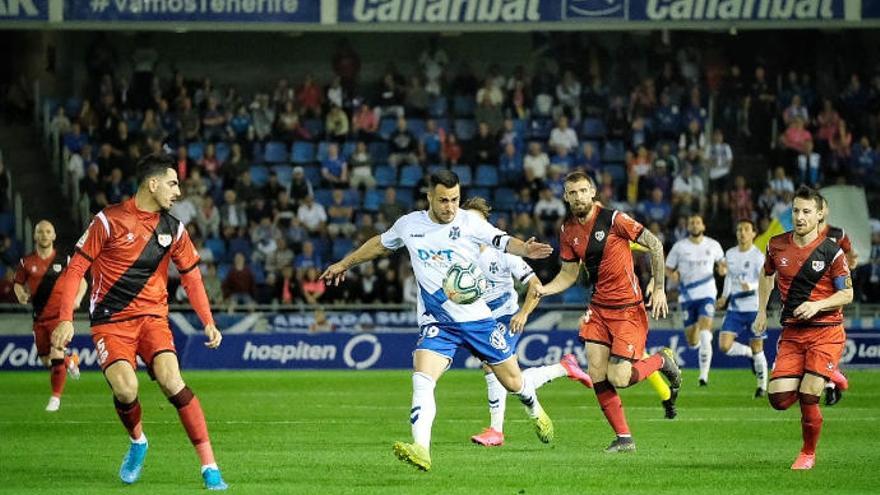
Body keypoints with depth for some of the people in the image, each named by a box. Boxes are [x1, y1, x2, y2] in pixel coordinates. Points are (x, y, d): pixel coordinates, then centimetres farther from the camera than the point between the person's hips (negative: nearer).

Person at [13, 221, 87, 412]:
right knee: (45, 360, 8)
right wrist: (21, 294, -8)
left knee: (56, 355, -17)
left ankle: (55, 398, -4)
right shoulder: (27, 262, 4)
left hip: (60, 315, -3)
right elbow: (18, 283, 15)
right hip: (39, 317, 3)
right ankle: (70, 361, 41)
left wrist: (77, 299, -11)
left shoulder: (64, 260, -1)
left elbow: (82, 282, 7)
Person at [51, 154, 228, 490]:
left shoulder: (173, 229, 5)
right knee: (125, 389, -24)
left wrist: (208, 322, 6)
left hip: (152, 316, 3)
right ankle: (137, 442, 10)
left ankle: (210, 467, -20)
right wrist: (66, 319, -12)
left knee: (172, 381, -22)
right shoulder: (109, 221, -7)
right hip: (110, 320, -2)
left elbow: (191, 276, 15)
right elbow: (76, 268, -5)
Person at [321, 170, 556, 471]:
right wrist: (345, 263, 30)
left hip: (476, 318, -1)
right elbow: (380, 244, 22)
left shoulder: (469, 222, -7)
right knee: (422, 379, -23)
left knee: (512, 381, 9)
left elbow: (502, 241, -21)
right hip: (436, 323, 1)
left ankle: (536, 412, 44)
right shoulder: (409, 225, 1)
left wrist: (524, 249, -43)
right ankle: (421, 450, -33)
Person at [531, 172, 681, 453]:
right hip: (599, 308, 6)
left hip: (628, 308, -6)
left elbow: (655, 245, -9)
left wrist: (659, 289, -10)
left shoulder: (613, 219, -14)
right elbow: (569, 274, 14)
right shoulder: (568, 231, 4)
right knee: (596, 374, -5)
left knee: (618, 378, -13)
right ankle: (624, 438, 6)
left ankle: (662, 362, 17)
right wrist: (543, 290, -6)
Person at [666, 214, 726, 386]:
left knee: (704, 336, -18)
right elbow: (668, 268, 8)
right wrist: (672, 275, -15)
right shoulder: (679, 247, 2)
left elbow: (721, 261, 20)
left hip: (707, 294, -1)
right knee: (692, 342, 5)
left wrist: (723, 269, -3)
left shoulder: (713, 245, 4)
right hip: (688, 295, 1)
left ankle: (704, 375, -12)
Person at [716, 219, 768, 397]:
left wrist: (751, 286, -39)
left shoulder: (758, 256, -10)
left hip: (754, 308, -5)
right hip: (734, 308, 5)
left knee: (757, 349, 3)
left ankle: (762, 385, 21)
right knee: (724, 346, -10)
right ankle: (748, 353, 21)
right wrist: (724, 296, 19)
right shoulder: (730, 254, 8)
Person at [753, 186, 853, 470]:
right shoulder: (777, 245, 4)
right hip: (791, 333, 4)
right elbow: (767, 275, 24)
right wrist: (762, 312, 18)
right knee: (779, 399, -7)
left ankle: (809, 454, 13)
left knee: (807, 399, -13)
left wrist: (817, 305, -18)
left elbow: (847, 294, -2)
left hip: (825, 332, -4)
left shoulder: (831, 252, -7)